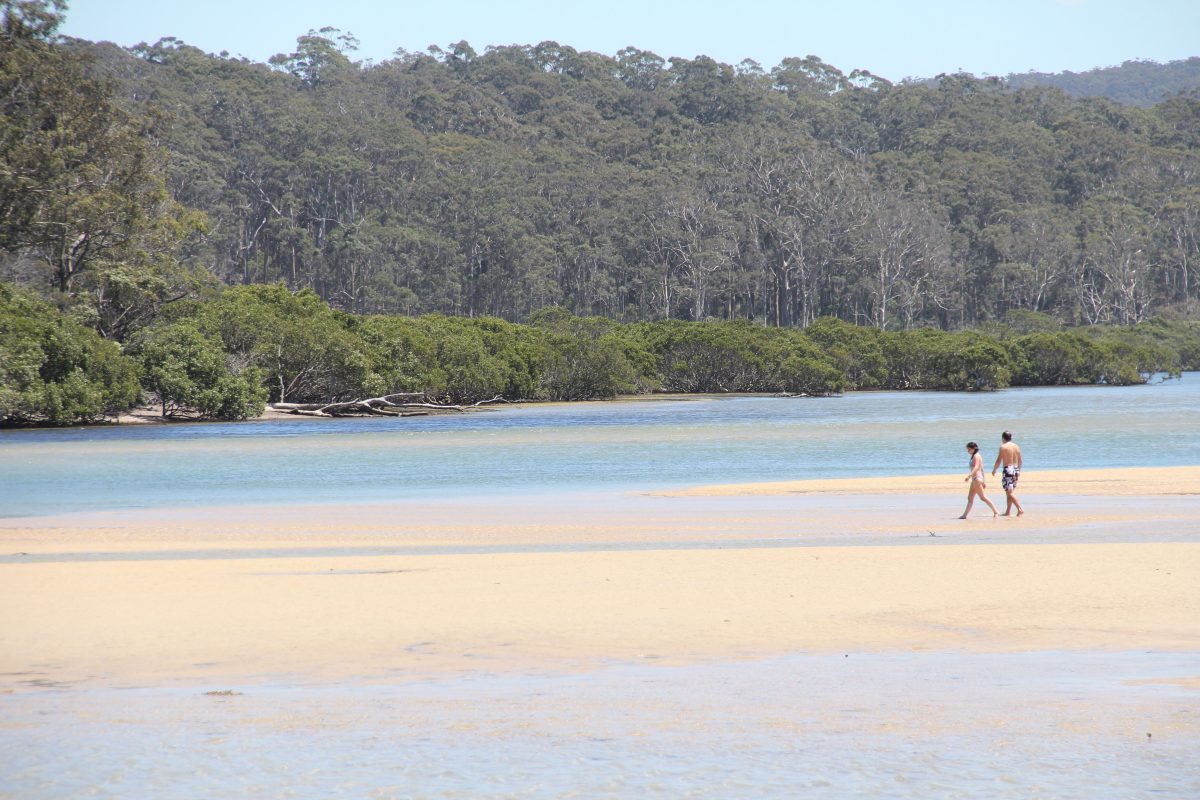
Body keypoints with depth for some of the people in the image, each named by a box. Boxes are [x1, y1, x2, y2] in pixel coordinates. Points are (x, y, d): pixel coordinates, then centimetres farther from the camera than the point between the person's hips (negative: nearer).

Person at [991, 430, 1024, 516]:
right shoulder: (1016, 447, 10)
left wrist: (994, 470, 5)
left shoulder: (1003, 447, -8)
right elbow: (1020, 460, 17)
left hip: (1008, 469, -7)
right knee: (1010, 492, 15)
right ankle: (1008, 511, 18)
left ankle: (1020, 509, -21)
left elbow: (999, 460, -9)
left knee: (1010, 492, -8)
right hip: (1016, 469, 7)